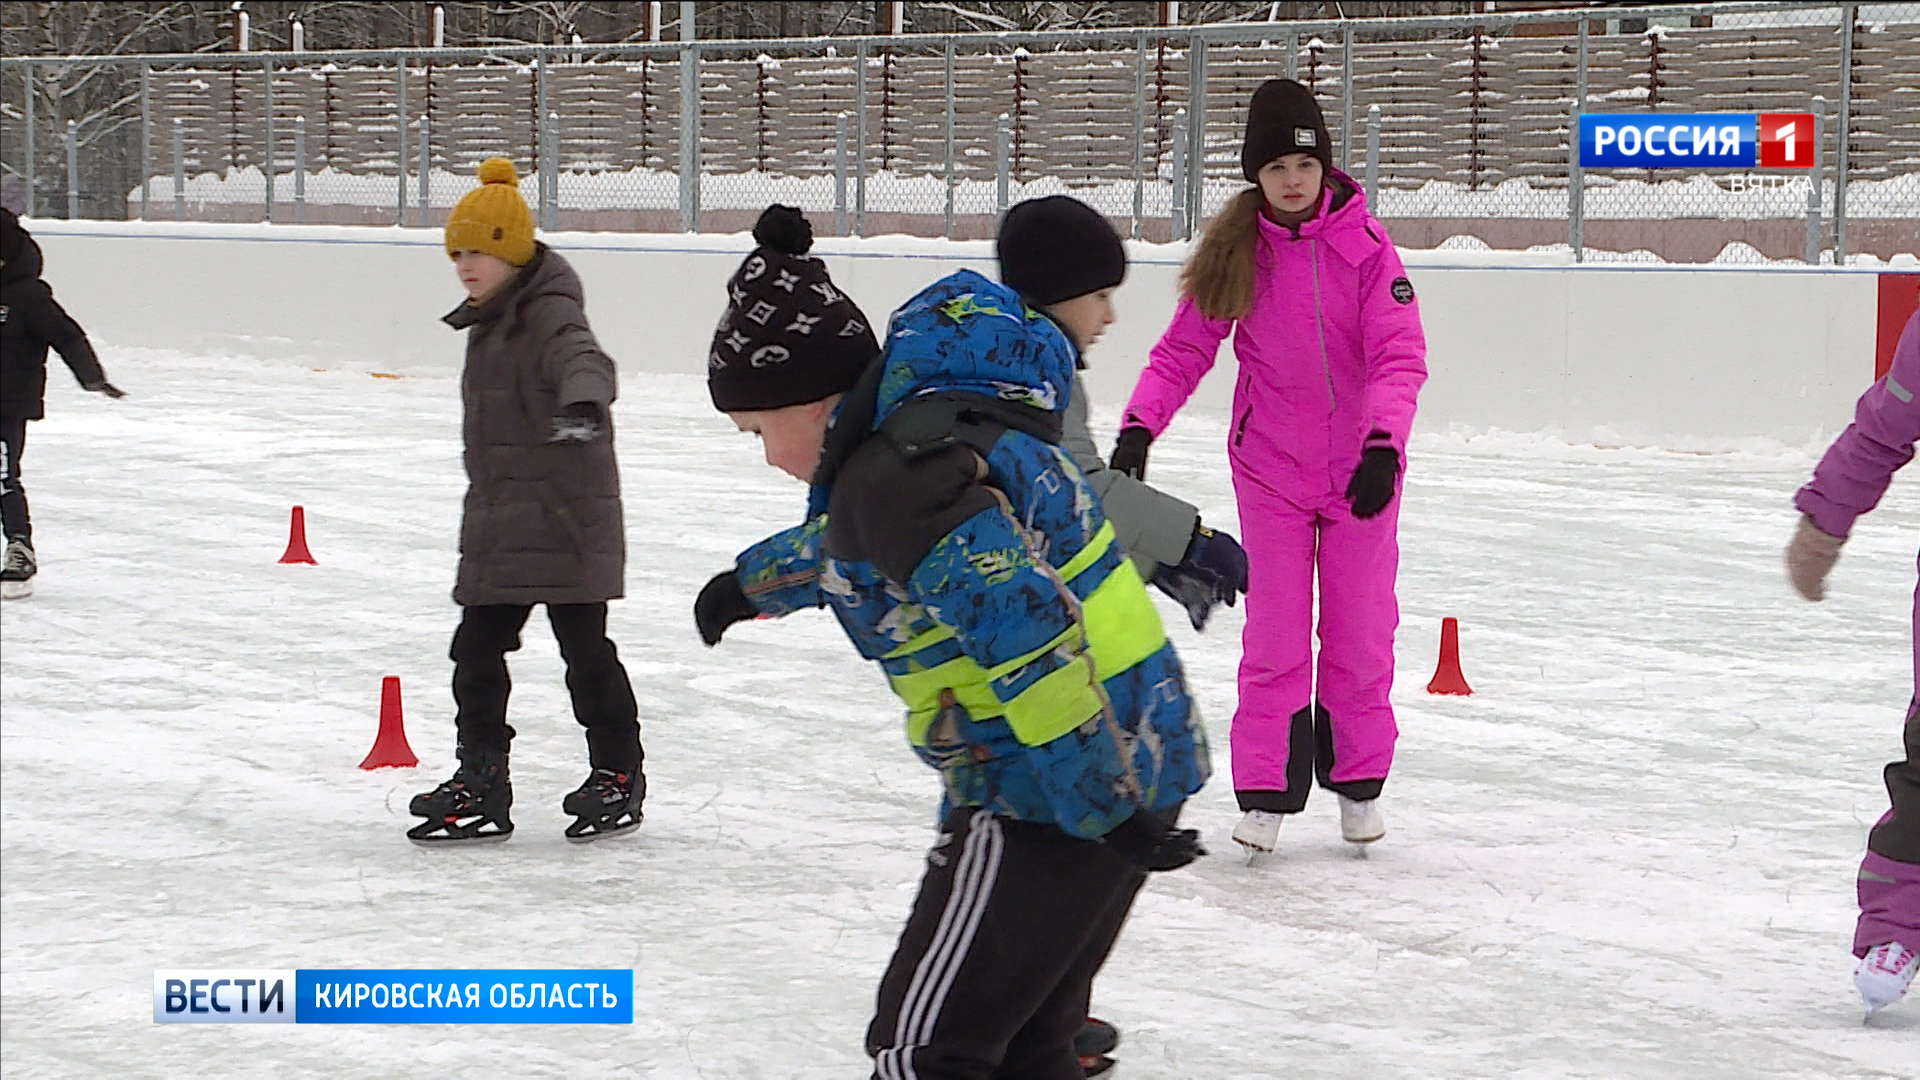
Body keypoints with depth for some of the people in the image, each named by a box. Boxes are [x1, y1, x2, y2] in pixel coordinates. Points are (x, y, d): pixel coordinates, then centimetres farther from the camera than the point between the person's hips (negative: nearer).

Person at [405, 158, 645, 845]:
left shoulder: (550, 313, -14)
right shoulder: (492, 322, 16)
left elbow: (582, 361, -36)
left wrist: (582, 403, -60)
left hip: (566, 517, -9)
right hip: (500, 525, 9)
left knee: (584, 648, 0)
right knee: (477, 648, 7)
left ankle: (618, 773, 15)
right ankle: (480, 787, 14)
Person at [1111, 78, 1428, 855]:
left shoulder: (1365, 245, -9)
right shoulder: (1235, 251, -3)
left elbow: (1399, 354, -15)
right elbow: (1184, 348, -3)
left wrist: (1383, 444, -28)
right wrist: (1139, 425, -17)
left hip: (1360, 469, -1)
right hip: (1270, 469, 1)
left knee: (1361, 634, 8)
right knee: (1275, 637, 1)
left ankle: (1359, 780, 23)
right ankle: (1264, 790, 9)